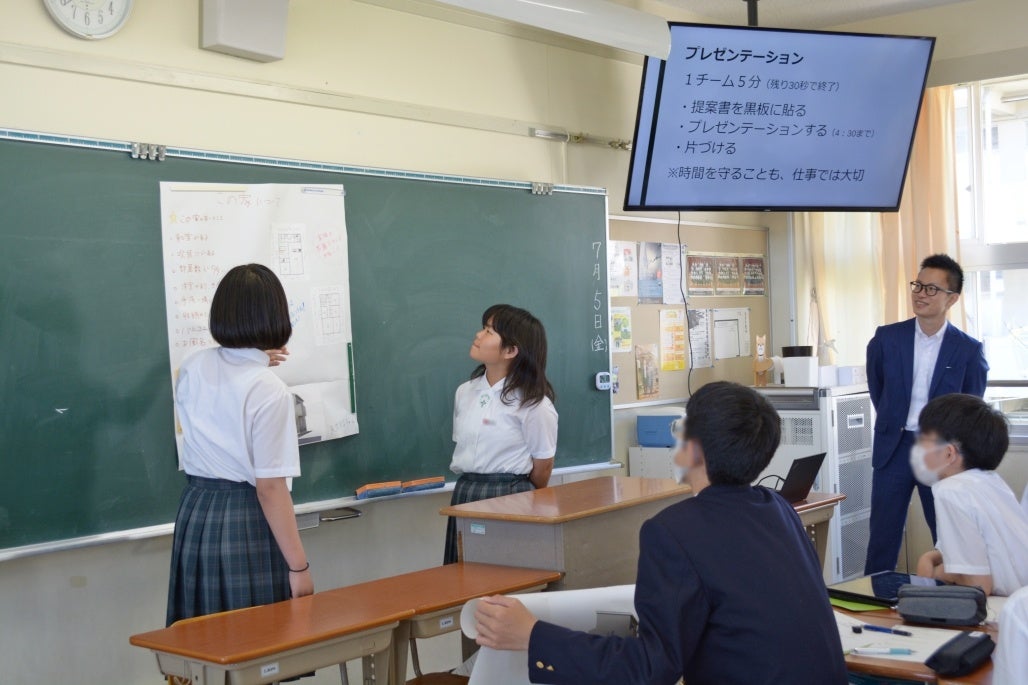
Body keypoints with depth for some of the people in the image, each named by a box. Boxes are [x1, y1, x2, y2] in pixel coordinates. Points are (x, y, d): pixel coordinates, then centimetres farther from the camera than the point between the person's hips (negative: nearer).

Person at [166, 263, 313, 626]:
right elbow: (270, 488, -17)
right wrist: (299, 566, -12)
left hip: (194, 516, 7)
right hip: (247, 522, -6)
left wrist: (249, 360, 41)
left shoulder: (192, 369, 2)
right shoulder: (270, 390, -17)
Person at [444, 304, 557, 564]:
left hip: (511, 497, -6)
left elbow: (543, 466, -3)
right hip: (465, 495, 6)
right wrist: (471, 488, 12)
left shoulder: (533, 403, -12)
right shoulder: (465, 392, 7)